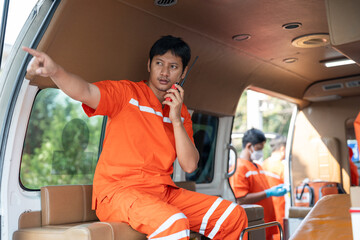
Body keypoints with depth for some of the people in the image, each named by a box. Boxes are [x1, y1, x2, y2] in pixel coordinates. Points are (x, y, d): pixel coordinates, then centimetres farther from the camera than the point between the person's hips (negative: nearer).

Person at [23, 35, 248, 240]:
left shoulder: (181, 112, 14)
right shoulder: (127, 92, 1)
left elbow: (190, 166, 3)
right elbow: (85, 92, -19)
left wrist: (176, 120, -7)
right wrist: (55, 70, -39)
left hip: (164, 191, 6)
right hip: (117, 190, -5)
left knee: (234, 216, -3)